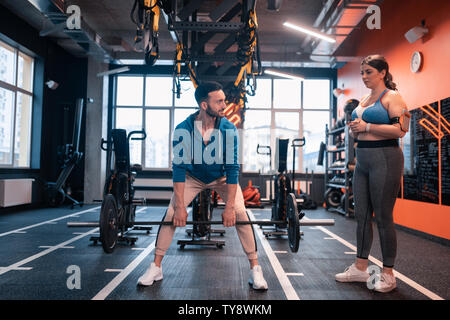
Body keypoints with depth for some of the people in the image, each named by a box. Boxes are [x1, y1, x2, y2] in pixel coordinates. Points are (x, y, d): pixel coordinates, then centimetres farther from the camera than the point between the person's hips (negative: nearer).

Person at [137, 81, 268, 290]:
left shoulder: (229, 130, -27)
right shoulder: (183, 129, -27)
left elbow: (232, 168, -24)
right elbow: (179, 167, -24)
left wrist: (229, 207, -27)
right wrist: (180, 206, -26)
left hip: (222, 177, 0)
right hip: (192, 176, 1)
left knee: (240, 214, -17)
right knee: (171, 214, -11)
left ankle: (255, 269, -2)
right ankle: (155, 268, 5)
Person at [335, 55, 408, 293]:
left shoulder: (391, 97, -5)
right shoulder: (363, 101, 18)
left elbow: (400, 129, -16)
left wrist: (367, 126, -16)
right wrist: (354, 129, 3)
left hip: (384, 158, -8)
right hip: (362, 159, 8)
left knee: (383, 216, -3)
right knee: (361, 214, 10)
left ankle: (388, 274, 11)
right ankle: (360, 268, 22)